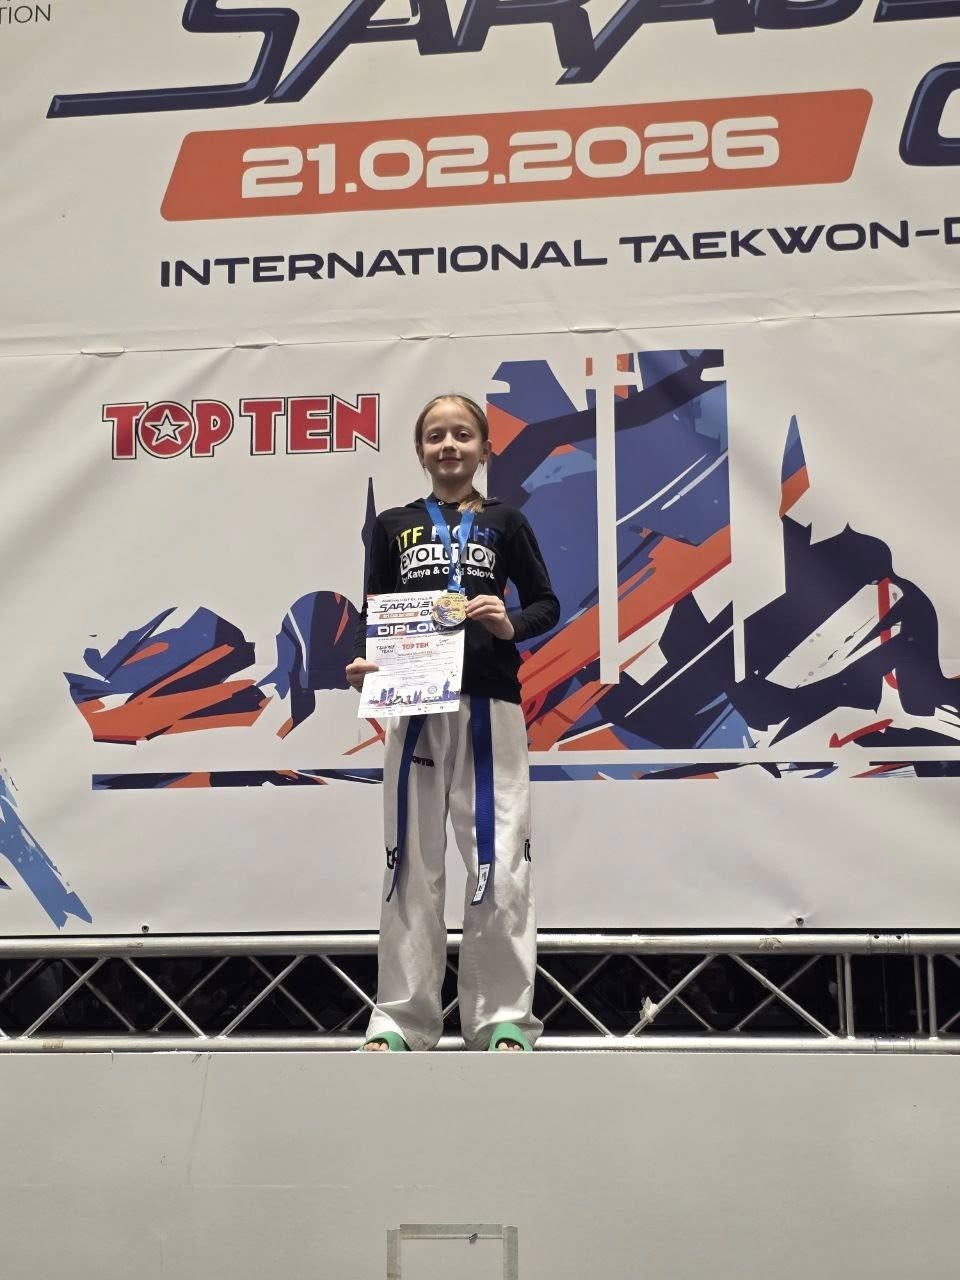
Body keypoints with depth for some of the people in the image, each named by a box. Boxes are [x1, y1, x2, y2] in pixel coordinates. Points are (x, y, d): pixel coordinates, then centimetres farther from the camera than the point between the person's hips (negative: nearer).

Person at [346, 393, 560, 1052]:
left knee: (500, 867, -2)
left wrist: (510, 625, -11)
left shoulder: (505, 522, 9)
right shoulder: (393, 526, 12)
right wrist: (363, 661, -9)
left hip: (490, 704, -1)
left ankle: (504, 1018, 7)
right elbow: (373, 613, 11)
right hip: (415, 706, 1)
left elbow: (546, 603, 10)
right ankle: (402, 1019, 11)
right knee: (412, 867, 5)